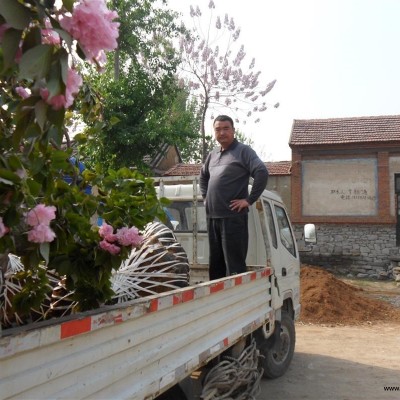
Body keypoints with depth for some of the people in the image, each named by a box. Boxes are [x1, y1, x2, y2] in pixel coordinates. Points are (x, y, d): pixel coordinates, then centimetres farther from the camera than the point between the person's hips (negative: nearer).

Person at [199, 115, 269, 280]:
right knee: (215, 262, 15)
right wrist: (205, 196, 20)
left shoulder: (243, 150, -4)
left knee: (234, 264, -6)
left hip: (233, 216, -7)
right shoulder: (212, 155, 18)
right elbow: (203, 176, 34)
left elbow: (262, 173, -16)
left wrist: (249, 200, -17)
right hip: (212, 216, 8)